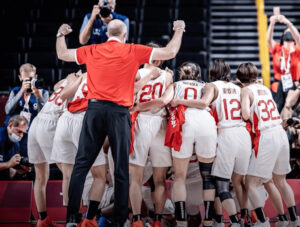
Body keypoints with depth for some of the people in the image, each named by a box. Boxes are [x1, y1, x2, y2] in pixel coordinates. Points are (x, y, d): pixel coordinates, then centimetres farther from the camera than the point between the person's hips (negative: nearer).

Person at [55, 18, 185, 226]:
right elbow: (170, 53, 6)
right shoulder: (133, 51, 3)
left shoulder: (92, 51, 10)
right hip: (119, 112, -2)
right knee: (121, 170, 3)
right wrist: (179, 31, 23)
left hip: (95, 109, 2)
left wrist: (61, 34, 42)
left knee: (81, 165, 5)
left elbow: (62, 54, 24)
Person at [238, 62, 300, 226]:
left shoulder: (246, 90, -2)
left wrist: (245, 117, 5)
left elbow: (246, 114, -15)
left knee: (250, 184, -1)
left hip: (265, 138, -7)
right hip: (281, 134, 7)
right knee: (280, 181, 22)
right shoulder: (265, 88, 16)